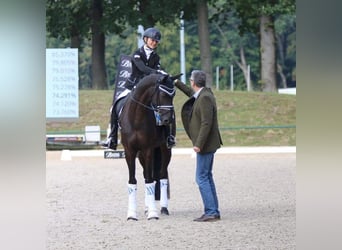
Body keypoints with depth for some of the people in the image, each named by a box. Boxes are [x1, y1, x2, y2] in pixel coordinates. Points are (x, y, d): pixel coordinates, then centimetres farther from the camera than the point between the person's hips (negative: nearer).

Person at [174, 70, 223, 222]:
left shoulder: (205, 98, -20)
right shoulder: (202, 93, 10)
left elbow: (206, 123, -25)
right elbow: (191, 92, 35)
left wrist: (198, 144, -24)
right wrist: (177, 83, 38)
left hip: (205, 145, -10)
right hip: (208, 144, 10)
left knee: (202, 178, -8)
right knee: (207, 177, 14)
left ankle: (211, 212, -8)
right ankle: (214, 211, 18)